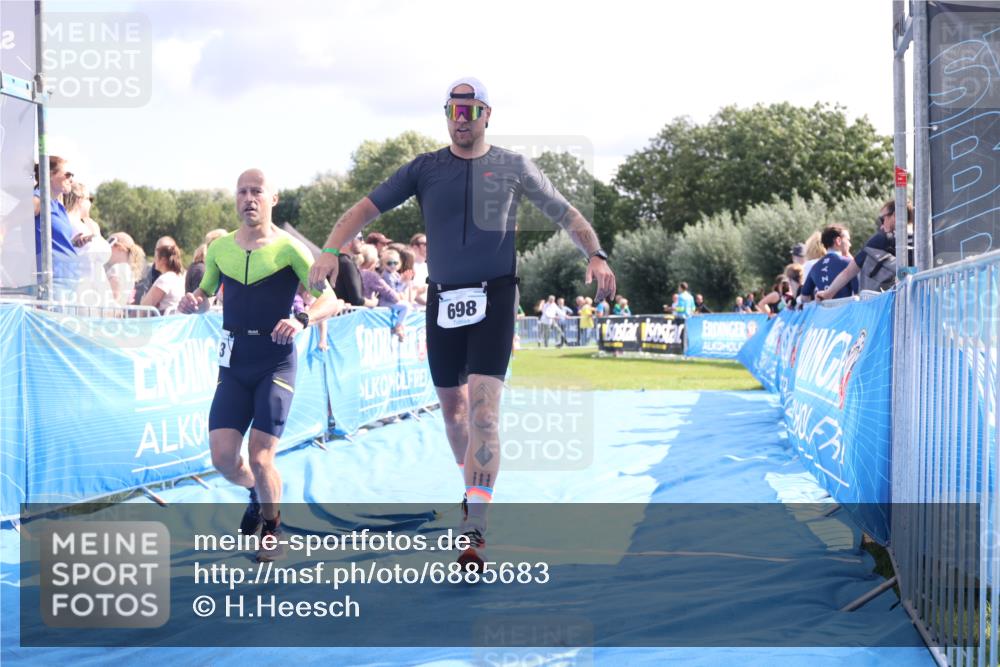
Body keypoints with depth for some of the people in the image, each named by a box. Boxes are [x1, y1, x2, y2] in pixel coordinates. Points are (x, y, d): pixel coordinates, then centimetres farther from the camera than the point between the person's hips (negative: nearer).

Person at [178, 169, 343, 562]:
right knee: (223, 457, -4)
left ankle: (272, 526, 18)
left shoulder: (288, 248, -7)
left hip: (276, 364, -4)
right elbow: (205, 294, 20)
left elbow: (331, 299, -11)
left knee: (260, 458, -10)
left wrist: (302, 319, -30)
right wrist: (194, 302, -4)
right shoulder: (219, 248, 6)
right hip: (233, 365, 4)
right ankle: (257, 495, 30)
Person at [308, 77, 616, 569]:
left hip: (494, 296, -3)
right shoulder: (425, 168, 6)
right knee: (451, 405, 14)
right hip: (443, 298, 3)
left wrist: (595, 255, -11)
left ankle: (475, 529, -17)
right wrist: (330, 251, -14)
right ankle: (474, 486, 41)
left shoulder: (512, 167, 4)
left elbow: (565, 214, 7)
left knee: (483, 410, -15)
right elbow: (368, 207, 2)